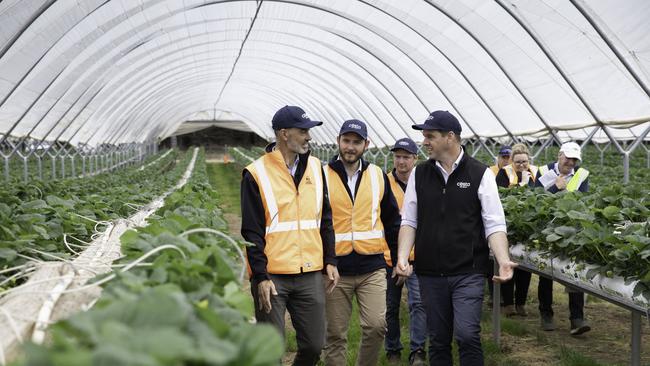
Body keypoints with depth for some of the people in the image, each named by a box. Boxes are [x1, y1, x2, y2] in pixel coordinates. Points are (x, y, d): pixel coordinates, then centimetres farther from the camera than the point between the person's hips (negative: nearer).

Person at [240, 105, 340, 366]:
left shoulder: (314, 167, 9)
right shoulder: (256, 173, -7)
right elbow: (251, 231, -7)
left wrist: (330, 261, 9)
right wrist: (260, 276, -12)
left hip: (310, 275, 5)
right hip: (272, 277, -4)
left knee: (314, 344, 9)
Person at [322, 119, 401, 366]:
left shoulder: (378, 176, 8)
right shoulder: (323, 176, -1)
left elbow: (392, 220, 15)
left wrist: (398, 258, 12)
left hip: (372, 268, 2)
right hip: (335, 269, -2)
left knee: (376, 326, -5)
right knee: (335, 335, 6)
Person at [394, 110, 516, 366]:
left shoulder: (480, 174, -3)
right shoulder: (419, 174, 7)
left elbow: (495, 225, -4)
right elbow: (409, 221, 8)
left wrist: (503, 261, -18)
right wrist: (402, 257, -6)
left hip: (468, 273, -3)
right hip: (430, 273, 3)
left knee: (467, 335, -12)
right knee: (438, 340, 10)